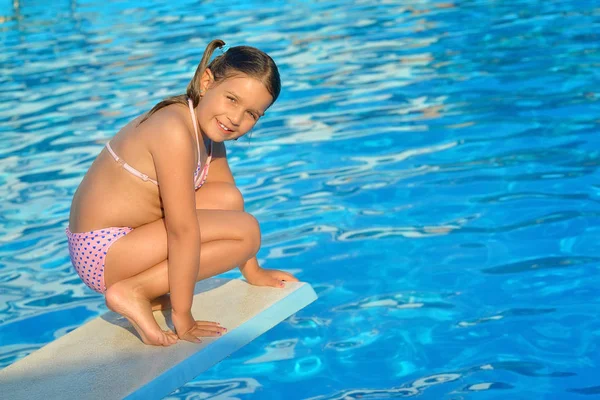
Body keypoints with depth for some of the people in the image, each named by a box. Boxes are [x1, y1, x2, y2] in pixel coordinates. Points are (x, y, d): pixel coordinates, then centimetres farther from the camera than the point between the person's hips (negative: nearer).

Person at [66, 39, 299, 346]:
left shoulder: (207, 126, 7)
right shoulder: (176, 131, -23)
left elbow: (227, 198, 16)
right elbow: (183, 232, -24)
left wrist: (252, 272, 21)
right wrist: (183, 317, -22)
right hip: (104, 253, -10)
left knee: (229, 200, 8)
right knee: (245, 229, -12)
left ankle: (150, 289, 5)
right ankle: (133, 292, -13)